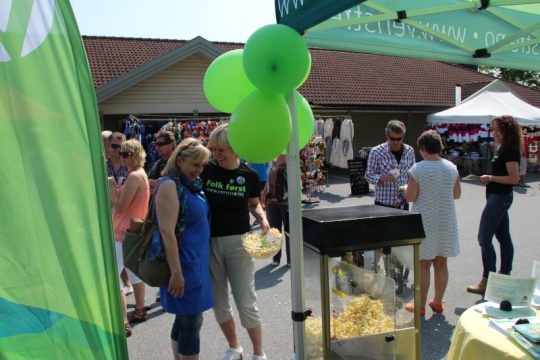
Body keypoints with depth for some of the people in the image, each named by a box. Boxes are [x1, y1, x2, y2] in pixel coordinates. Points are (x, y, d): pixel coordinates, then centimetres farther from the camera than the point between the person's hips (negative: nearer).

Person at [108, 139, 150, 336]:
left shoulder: (134, 176, -20)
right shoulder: (141, 174, 12)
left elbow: (119, 206, -21)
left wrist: (111, 186, -10)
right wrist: (117, 188, 1)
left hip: (125, 232, -11)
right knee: (133, 271, 20)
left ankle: (122, 324, -7)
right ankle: (139, 311, 32)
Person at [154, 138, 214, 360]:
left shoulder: (192, 184, 9)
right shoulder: (170, 185, -17)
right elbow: (167, 232, -21)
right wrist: (176, 272, -22)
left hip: (197, 261, 8)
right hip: (183, 264, -8)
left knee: (185, 319, 18)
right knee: (191, 322, 1)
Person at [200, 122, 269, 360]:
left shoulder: (249, 175, -6)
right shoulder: (205, 169, -6)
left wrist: (262, 218, -10)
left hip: (237, 241, -2)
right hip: (209, 241, 2)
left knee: (246, 301, 4)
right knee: (218, 300, 13)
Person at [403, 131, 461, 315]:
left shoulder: (417, 169, -14)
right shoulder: (452, 168, 0)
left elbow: (410, 197, -12)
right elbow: (457, 194, 8)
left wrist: (406, 190, 8)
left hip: (425, 221, -4)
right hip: (446, 221, 5)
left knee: (424, 264, 4)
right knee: (441, 263, 14)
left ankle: (421, 306, 14)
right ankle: (438, 302, 27)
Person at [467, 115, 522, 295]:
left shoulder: (510, 150, -17)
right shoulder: (502, 148, 11)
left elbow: (514, 178, -21)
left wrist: (490, 178, -16)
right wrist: (489, 179, 7)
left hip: (499, 197, -10)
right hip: (500, 197, 10)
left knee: (484, 238, -7)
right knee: (503, 236, 16)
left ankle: (487, 281, 0)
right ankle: (505, 274, 26)